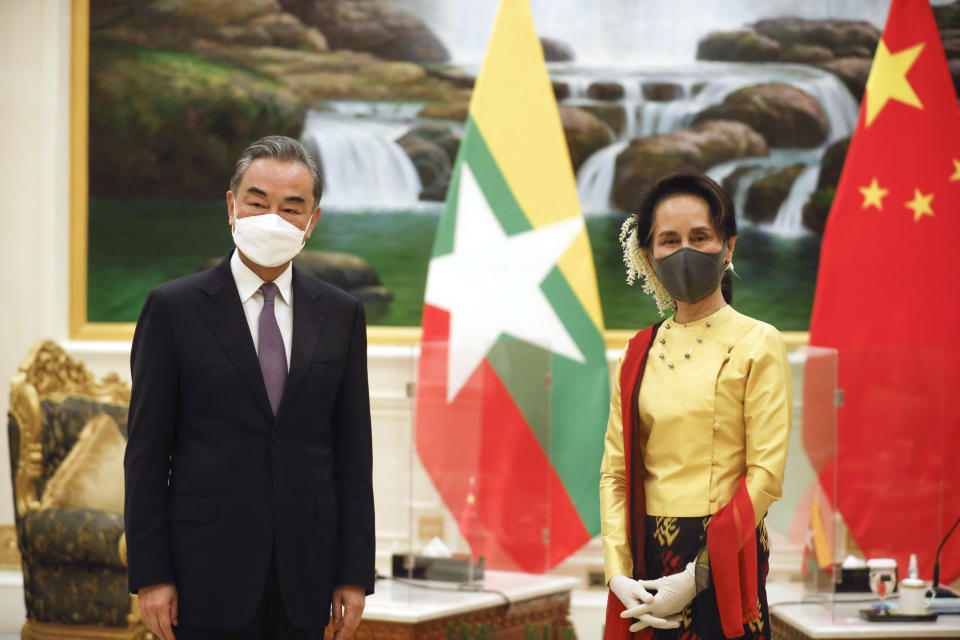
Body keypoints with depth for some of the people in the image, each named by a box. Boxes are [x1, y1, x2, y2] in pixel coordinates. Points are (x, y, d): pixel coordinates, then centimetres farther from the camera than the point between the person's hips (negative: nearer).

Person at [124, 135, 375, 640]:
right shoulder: (173, 308, -1)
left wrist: (355, 574, 2)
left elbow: (353, 450, 8)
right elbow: (146, 451, -2)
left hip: (303, 576, 3)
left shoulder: (341, 314, 8)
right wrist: (149, 575, -7)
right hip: (208, 569, -3)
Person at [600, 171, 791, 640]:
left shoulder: (757, 344, -3)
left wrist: (698, 575, -15)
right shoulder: (639, 354, 9)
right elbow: (614, 472, 6)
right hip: (648, 561, 4)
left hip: (723, 564, -4)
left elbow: (766, 473, -9)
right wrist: (620, 574, -7)